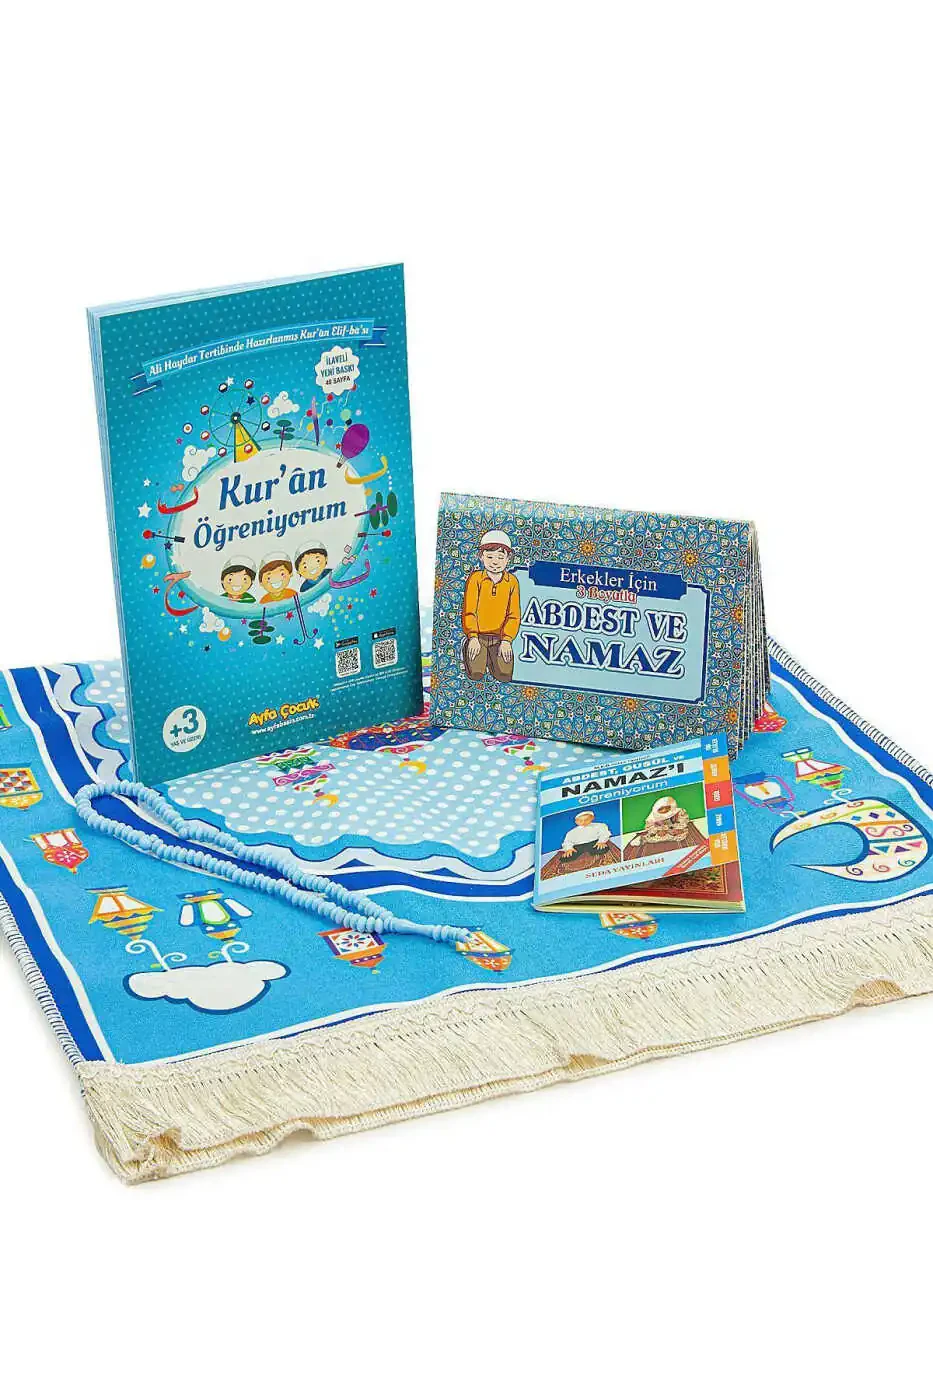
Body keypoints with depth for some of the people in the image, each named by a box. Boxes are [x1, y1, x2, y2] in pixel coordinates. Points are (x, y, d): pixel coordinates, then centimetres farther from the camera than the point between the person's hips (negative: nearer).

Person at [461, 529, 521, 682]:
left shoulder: (512, 581, 2)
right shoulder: (476, 578, -3)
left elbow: (514, 615, 1)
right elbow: (469, 611, -5)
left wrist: (506, 640, -10)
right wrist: (473, 638, -14)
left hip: (499, 637, 1)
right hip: (478, 636, -1)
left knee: (504, 675, -16)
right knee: (476, 674, -18)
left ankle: (491, 659, 15)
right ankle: (478, 658, 15)